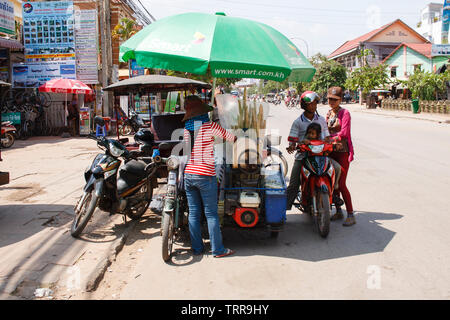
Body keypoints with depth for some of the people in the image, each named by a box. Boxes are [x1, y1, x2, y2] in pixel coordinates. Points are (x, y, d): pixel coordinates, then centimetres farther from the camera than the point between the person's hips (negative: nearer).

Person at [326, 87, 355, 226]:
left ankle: (351, 215, 0)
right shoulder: (329, 113, 14)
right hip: (331, 151, 7)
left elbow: (344, 131, -18)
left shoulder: (344, 113, -7)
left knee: (341, 184, -10)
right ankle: (338, 211, 23)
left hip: (343, 151, -7)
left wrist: (332, 138, -29)